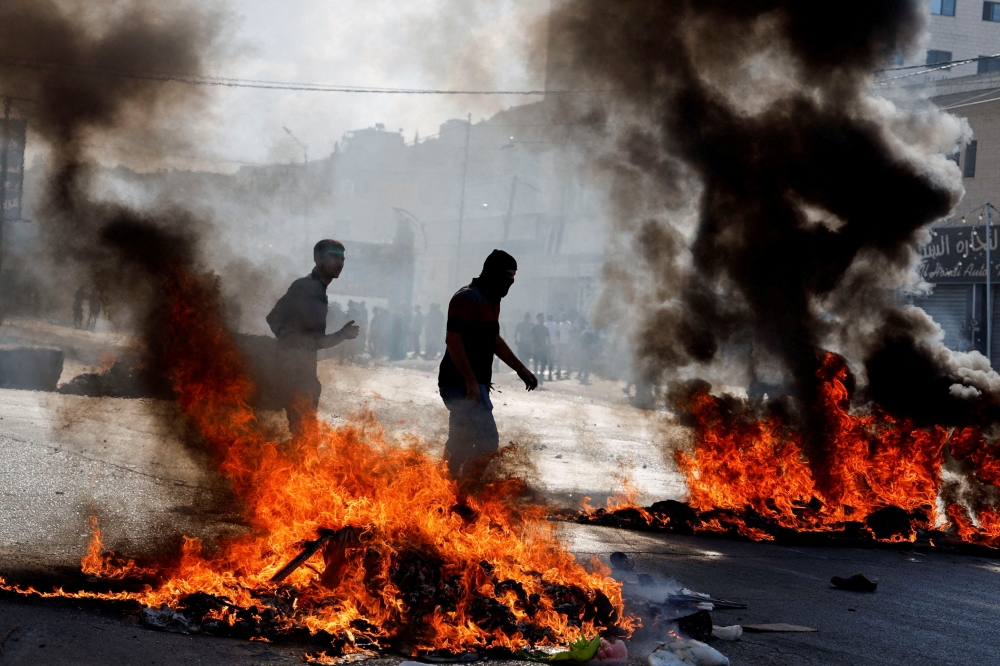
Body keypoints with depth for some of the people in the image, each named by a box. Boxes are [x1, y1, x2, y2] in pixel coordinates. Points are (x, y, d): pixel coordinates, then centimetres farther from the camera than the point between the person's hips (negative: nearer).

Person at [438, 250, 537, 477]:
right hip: (463, 384, -10)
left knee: (460, 445, 12)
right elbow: (453, 340, -20)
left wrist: (521, 369, 26)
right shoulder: (466, 298, -13)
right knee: (488, 442, -15)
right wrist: (471, 381, -24)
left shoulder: (492, 301, 18)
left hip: (474, 384, 10)